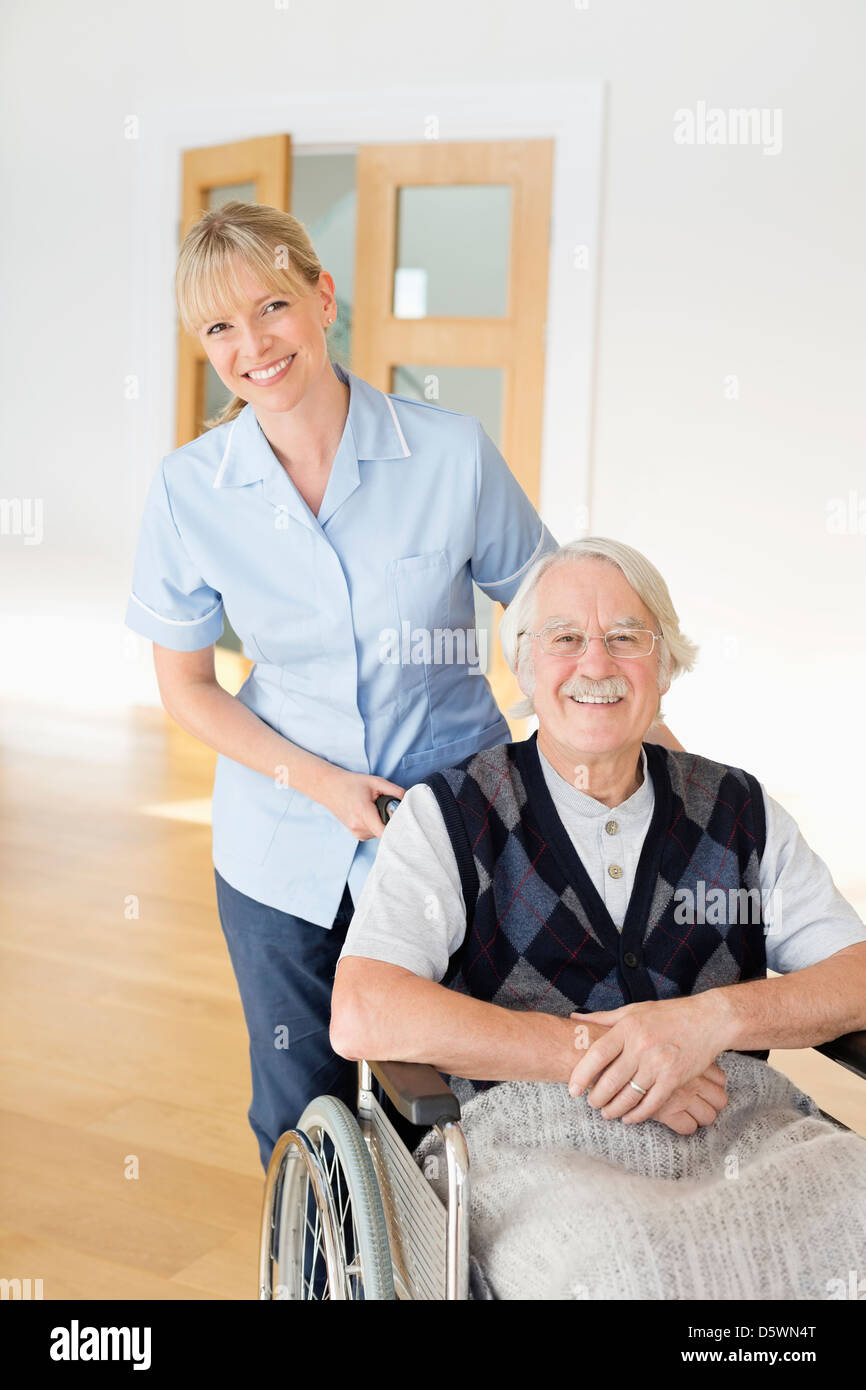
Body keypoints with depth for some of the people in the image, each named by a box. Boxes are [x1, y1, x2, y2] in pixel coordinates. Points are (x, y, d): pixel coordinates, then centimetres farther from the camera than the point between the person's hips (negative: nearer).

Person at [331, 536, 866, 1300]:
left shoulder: (741, 813, 17)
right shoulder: (450, 815, 7)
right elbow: (363, 1016, -7)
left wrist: (715, 1018, -10)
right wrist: (596, 1055, -10)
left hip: (743, 1126, 4)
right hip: (535, 1144, -4)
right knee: (636, 1270, -36)